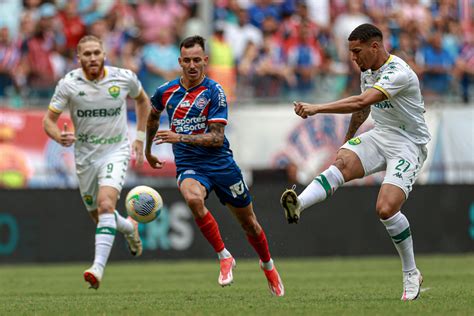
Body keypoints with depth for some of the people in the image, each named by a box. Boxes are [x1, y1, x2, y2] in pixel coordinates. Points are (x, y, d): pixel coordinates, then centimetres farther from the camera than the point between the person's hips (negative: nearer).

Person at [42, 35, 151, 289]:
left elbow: (142, 100, 14)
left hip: (116, 151, -2)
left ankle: (98, 267, -32)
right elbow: (48, 120, -7)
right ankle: (129, 227, 47)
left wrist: (140, 137, 10)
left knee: (106, 204, -25)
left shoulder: (124, 78, -8)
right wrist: (58, 136, -30)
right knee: (99, 217, 12)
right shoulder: (68, 84, -10)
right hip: (85, 155, 2)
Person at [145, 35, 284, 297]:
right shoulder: (166, 92, 1)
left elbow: (217, 138, -16)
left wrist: (180, 137, -26)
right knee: (193, 198, -35)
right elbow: (152, 117, 24)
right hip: (189, 166, 1)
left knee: (248, 222, 10)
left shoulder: (214, 92, -10)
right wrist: (148, 151, 32)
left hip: (221, 164, -1)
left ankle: (267, 264, 41)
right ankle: (224, 257, -20)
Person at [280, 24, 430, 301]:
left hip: (408, 144, -7)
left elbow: (362, 102, -36)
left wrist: (317, 108, -39)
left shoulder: (398, 73, -23)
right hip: (379, 136, 7)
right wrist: (349, 137, 38)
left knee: (386, 208, -22)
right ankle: (298, 205, -47)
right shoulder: (367, 71, 7)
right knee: (342, 162, -24)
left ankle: (411, 274, -3)